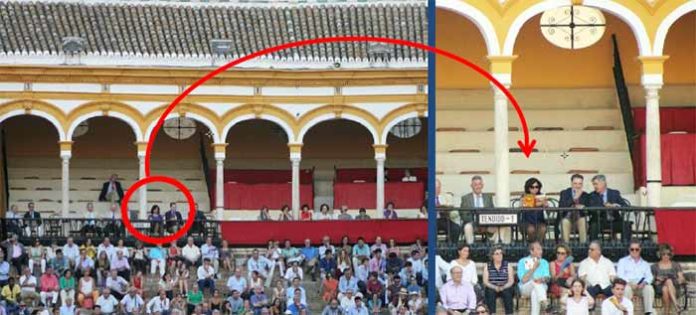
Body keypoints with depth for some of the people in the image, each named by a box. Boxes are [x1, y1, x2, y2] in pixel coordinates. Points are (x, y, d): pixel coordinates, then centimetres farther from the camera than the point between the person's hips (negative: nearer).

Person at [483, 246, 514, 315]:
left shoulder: (508, 265, 6)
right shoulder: (487, 266, 6)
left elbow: (511, 281, 0)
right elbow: (485, 281, 0)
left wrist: (503, 287, -18)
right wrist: (495, 287, -18)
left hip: (505, 288, 0)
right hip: (492, 288, 0)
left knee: (507, 293, -33)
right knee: (490, 292, -34)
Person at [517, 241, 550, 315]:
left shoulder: (544, 262, 14)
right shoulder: (522, 262, 3)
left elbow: (547, 278, 1)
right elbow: (523, 280, -9)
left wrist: (542, 280, -24)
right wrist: (534, 268, -16)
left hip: (541, 288, 2)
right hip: (525, 288, -2)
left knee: (535, 292, -34)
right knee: (535, 281, -34)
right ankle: (544, 302, -53)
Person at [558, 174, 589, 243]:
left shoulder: (585, 195, 8)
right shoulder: (564, 193, 2)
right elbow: (561, 207, -14)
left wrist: (582, 207, -21)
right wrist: (574, 198, -22)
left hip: (579, 218, 2)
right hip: (567, 218, -2)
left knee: (583, 220, -32)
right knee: (565, 222, -36)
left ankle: (583, 243, -31)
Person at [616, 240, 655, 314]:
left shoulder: (645, 264, 28)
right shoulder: (623, 261, 20)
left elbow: (649, 277, 11)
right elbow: (620, 275, 3)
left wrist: (644, 283, -14)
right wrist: (629, 283, -18)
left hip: (641, 286, 2)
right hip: (627, 284, -2)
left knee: (649, 288, -32)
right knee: (627, 288, -38)